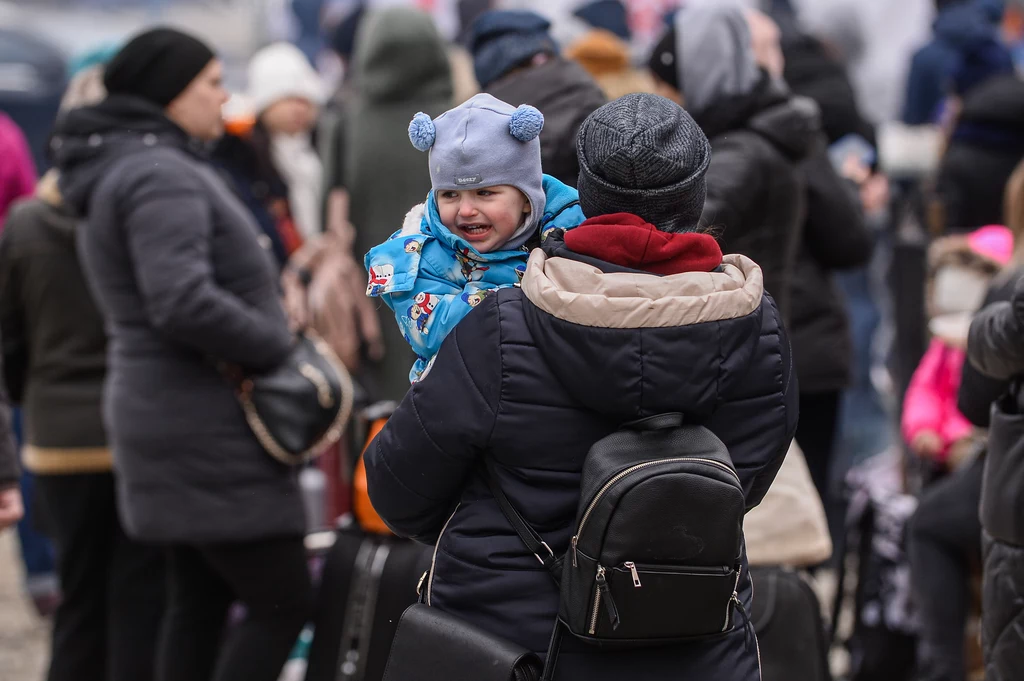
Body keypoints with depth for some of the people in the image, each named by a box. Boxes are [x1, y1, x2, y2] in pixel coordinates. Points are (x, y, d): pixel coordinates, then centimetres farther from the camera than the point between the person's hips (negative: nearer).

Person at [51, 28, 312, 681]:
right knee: (284, 602, -7)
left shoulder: (122, 172, 17)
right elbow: (182, 302, -29)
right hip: (208, 430, -10)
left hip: (183, 423, 10)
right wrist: (279, 343, -16)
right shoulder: (160, 176, -17)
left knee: (199, 603, 12)